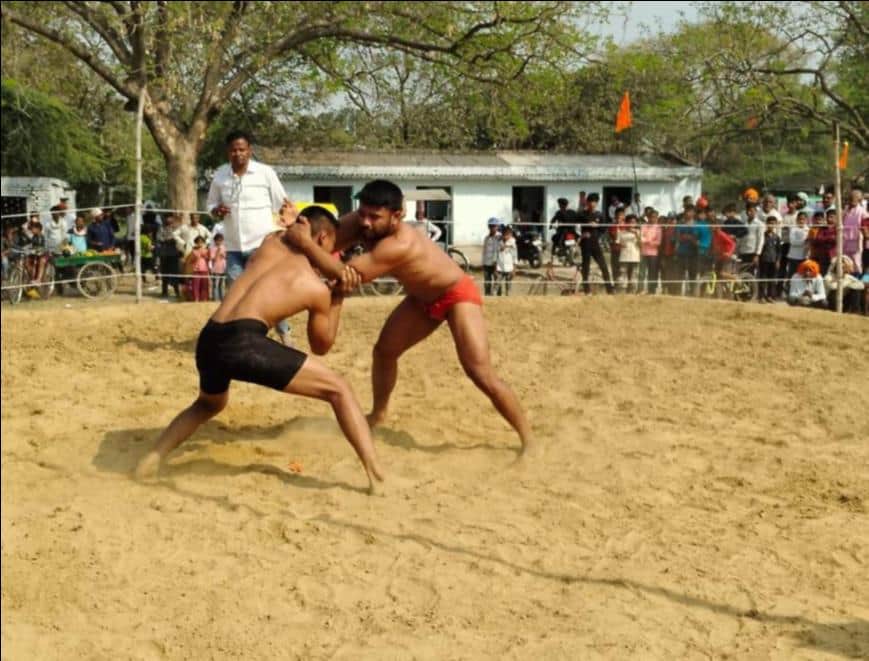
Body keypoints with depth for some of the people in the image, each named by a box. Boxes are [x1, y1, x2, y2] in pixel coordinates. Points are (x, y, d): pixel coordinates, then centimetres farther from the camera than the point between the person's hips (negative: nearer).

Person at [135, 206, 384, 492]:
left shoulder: (272, 242, 21)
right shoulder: (319, 289, 12)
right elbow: (321, 346, 27)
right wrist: (337, 302, 36)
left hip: (209, 339, 6)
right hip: (243, 341, -6)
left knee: (209, 404, 39)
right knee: (339, 390, 5)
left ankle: (152, 459, 26)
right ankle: (376, 474, -6)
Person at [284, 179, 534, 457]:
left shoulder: (399, 245, -41)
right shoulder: (362, 223, -17)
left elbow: (345, 274, -42)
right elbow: (326, 240, -16)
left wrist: (305, 242, -44)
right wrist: (298, 226, -38)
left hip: (457, 294, -9)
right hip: (423, 298, 9)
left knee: (481, 374, -18)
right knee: (384, 350, 13)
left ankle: (527, 438, -8)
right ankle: (378, 414, 37)